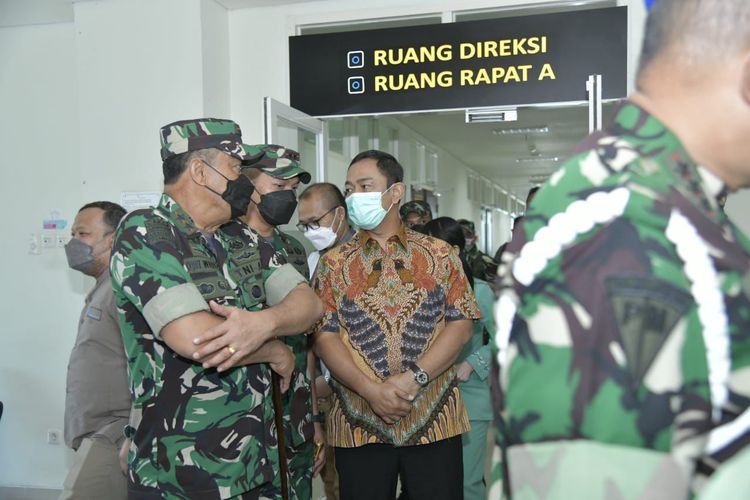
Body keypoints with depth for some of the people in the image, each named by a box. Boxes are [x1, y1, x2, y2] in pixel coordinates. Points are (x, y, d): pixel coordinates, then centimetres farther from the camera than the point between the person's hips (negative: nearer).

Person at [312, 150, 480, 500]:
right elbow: (324, 336, -2)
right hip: (358, 424, 0)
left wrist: (414, 378, -15)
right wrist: (371, 390, -15)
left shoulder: (440, 255, 5)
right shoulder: (333, 263, 6)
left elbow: (461, 325, -2)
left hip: (435, 419, 0)